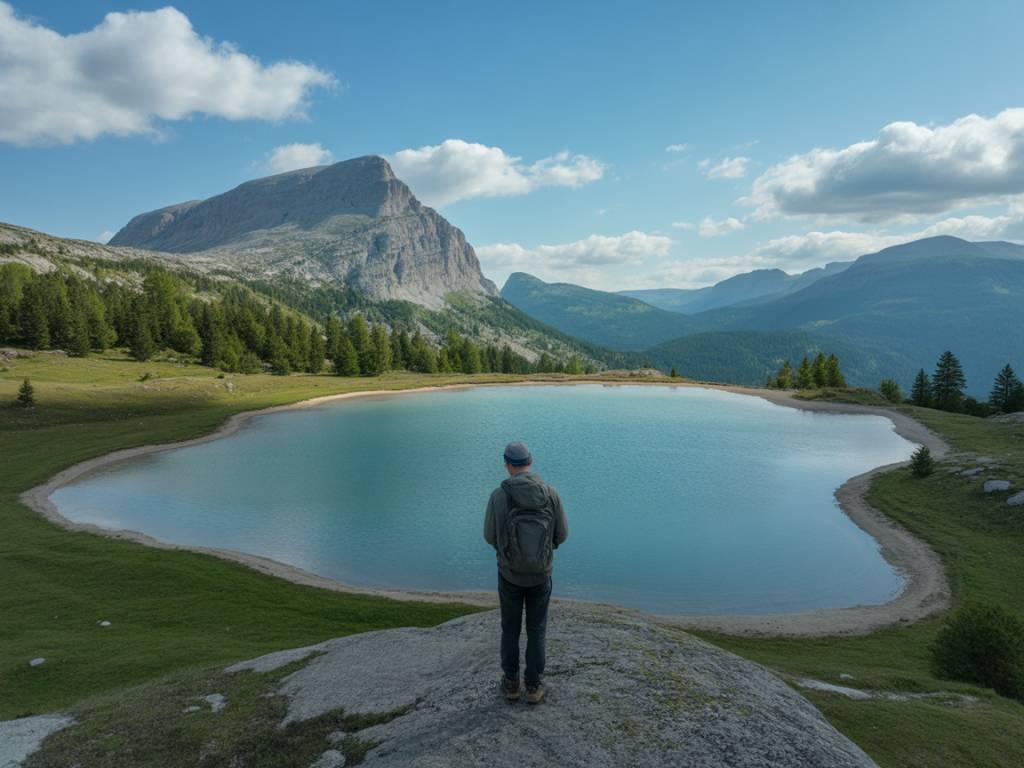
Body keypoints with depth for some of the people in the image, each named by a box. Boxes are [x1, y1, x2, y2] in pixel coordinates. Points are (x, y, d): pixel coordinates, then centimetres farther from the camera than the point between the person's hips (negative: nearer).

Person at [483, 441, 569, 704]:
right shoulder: (550, 493, -16)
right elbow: (561, 535, -4)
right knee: (536, 630, 19)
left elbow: (491, 537, -6)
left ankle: (511, 683, 33)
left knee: (510, 628, 21)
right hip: (540, 574, 1)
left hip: (510, 574, -1)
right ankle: (533, 687, 29)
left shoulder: (498, 496, -20)